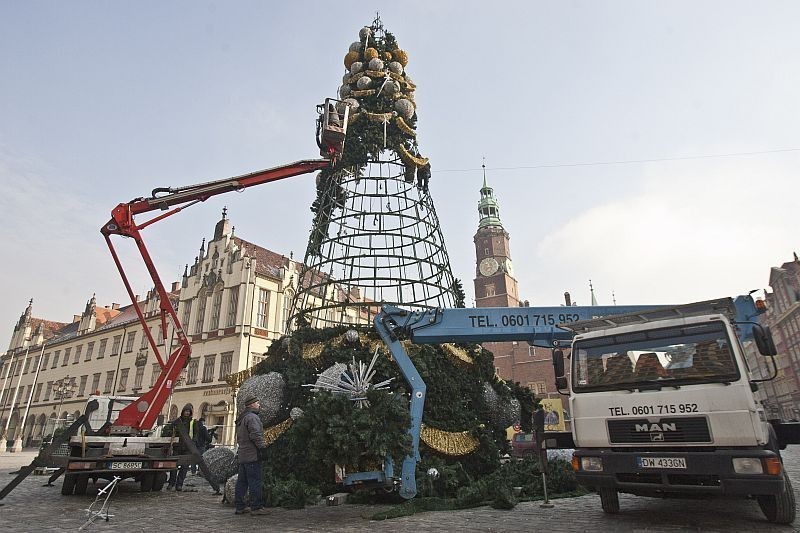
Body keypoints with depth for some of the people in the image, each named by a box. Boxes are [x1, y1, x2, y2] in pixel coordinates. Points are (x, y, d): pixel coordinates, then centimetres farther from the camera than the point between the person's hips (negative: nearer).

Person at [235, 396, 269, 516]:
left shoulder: (241, 419, 20)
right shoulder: (252, 417, -13)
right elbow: (256, 435, -21)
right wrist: (263, 447, -17)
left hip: (242, 455, 10)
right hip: (253, 455, -10)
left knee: (242, 482, 13)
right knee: (255, 481, -6)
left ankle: (240, 507, 18)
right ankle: (256, 507, -3)